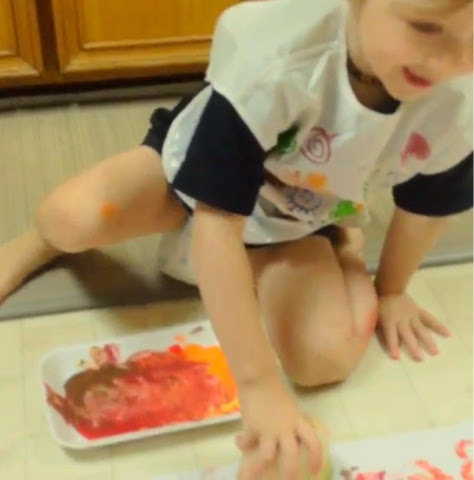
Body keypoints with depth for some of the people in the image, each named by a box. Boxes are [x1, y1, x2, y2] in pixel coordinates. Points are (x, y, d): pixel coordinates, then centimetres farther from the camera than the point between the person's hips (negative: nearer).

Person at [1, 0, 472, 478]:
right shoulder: (276, 59, -42)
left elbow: (427, 201, -6)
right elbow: (217, 220, -40)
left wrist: (388, 290, 9)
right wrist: (258, 383, -41)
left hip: (299, 223, 3)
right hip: (198, 168, -2)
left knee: (326, 356, -21)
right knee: (70, 219, -28)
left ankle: (343, 245, 15)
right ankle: (38, 241, 14)